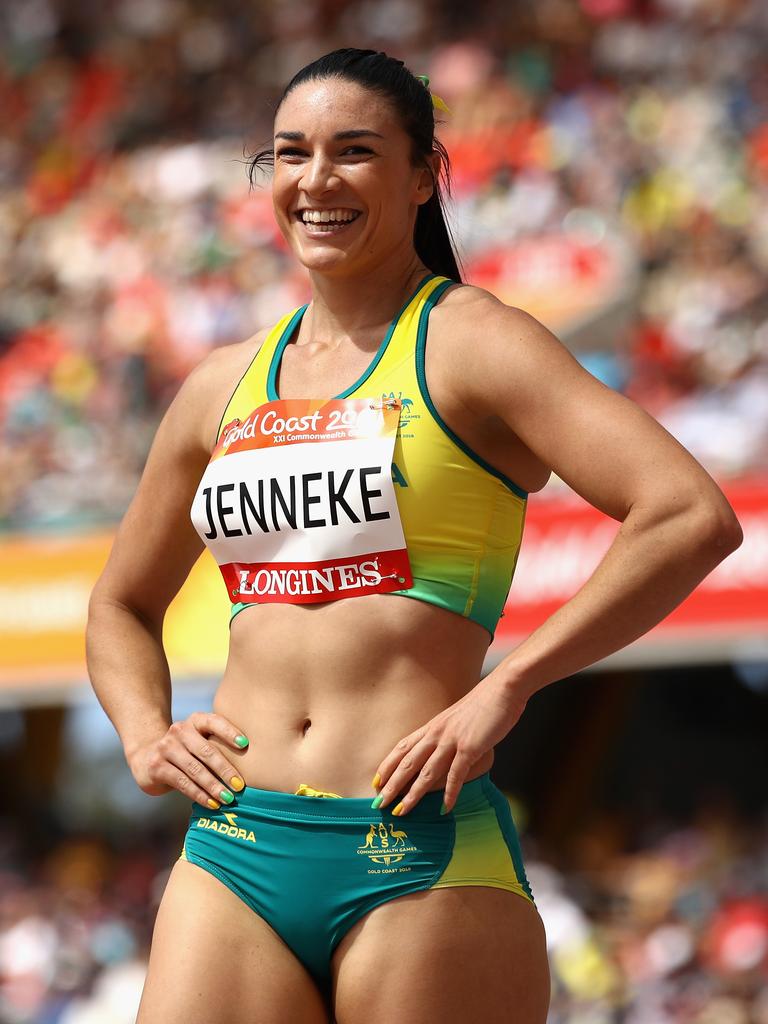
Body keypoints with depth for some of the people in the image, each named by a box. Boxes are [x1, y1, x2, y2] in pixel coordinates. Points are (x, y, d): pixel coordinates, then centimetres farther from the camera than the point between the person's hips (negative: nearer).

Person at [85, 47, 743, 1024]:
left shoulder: (471, 344, 0)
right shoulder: (223, 387, 16)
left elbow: (694, 518, -13)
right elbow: (122, 604, 31)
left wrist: (505, 688, -14)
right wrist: (144, 735, 10)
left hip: (420, 852, -4)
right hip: (233, 856, 4)